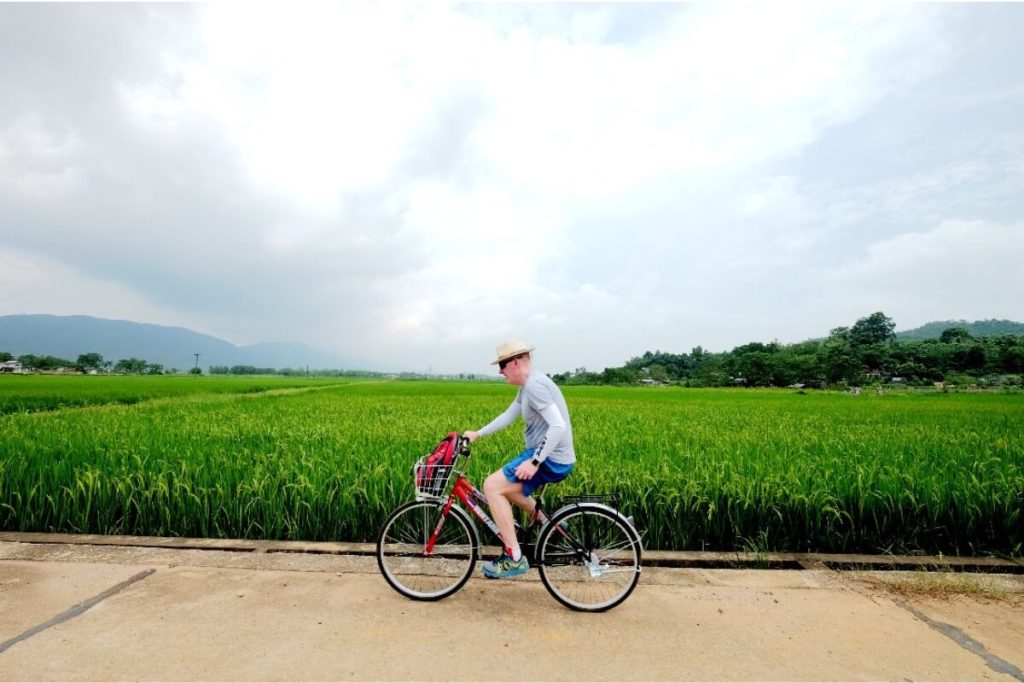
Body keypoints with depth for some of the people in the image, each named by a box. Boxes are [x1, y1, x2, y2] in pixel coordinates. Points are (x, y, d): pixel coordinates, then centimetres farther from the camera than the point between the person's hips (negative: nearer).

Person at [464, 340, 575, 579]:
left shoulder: (534, 385, -20)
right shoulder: (528, 385, 12)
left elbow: (558, 426, -28)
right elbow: (508, 415, 19)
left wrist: (534, 462, -28)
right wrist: (477, 434, 15)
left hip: (551, 460, -10)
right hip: (549, 457, 10)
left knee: (492, 486, -13)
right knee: (503, 487, 23)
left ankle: (514, 558, -6)